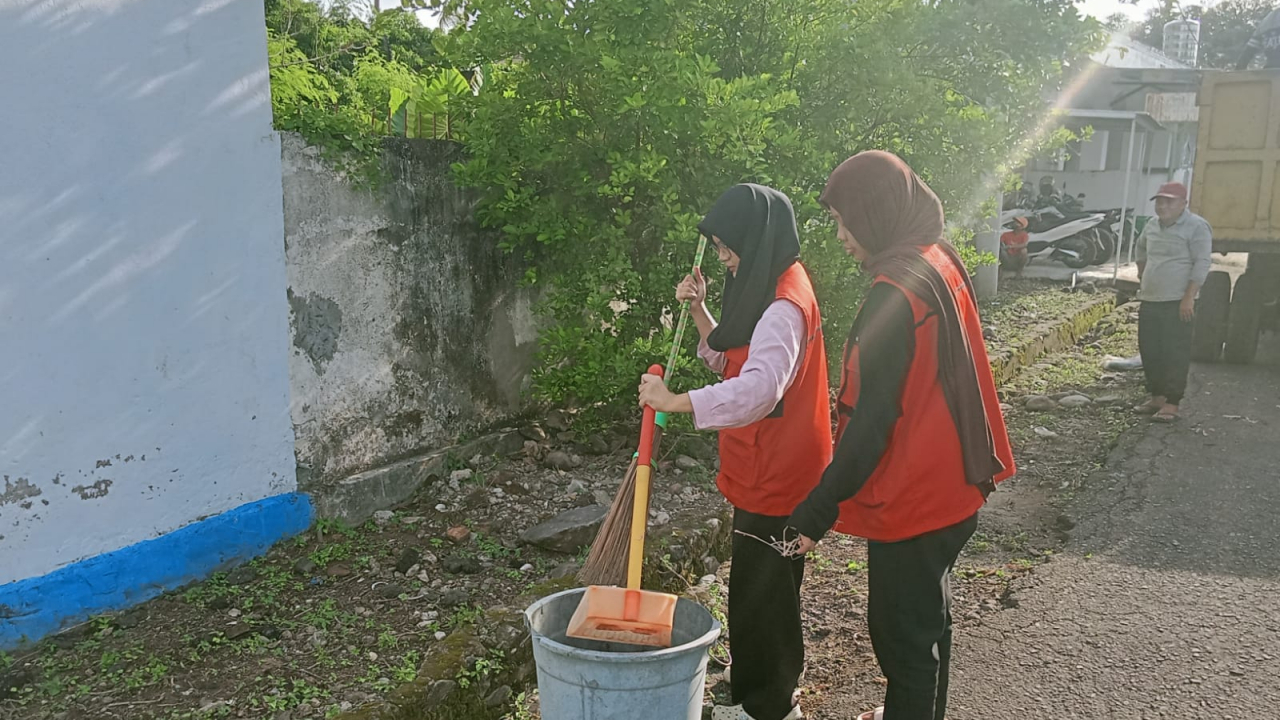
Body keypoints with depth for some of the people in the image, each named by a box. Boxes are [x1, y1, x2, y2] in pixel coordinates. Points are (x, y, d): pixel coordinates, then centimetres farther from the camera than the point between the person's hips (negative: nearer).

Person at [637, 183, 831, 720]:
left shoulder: (785, 305, -23)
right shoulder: (769, 290, 10)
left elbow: (758, 388, -38)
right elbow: (732, 360, 16)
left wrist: (674, 402, -41)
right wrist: (699, 310, 3)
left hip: (774, 473, -10)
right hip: (766, 469, 10)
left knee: (759, 589, 3)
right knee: (767, 585, 21)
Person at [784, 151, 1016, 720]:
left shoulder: (897, 291, -25)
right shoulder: (941, 263, 4)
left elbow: (870, 421, -26)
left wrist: (815, 513, -21)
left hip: (909, 501, -9)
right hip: (949, 488, 10)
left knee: (902, 632, 8)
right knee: (927, 619, 26)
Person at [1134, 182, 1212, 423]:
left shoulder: (1196, 227, -9)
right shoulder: (1152, 226, 12)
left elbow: (1202, 263, -14)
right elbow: (1141, 247, 34)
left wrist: (1189, 297, -20)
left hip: (1177, 303, -7)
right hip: (1149, 301, 7)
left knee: (1175, 355, -6)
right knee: (1149, 352, 11)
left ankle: (1172, 403, -2)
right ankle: (1157, 396, 23)